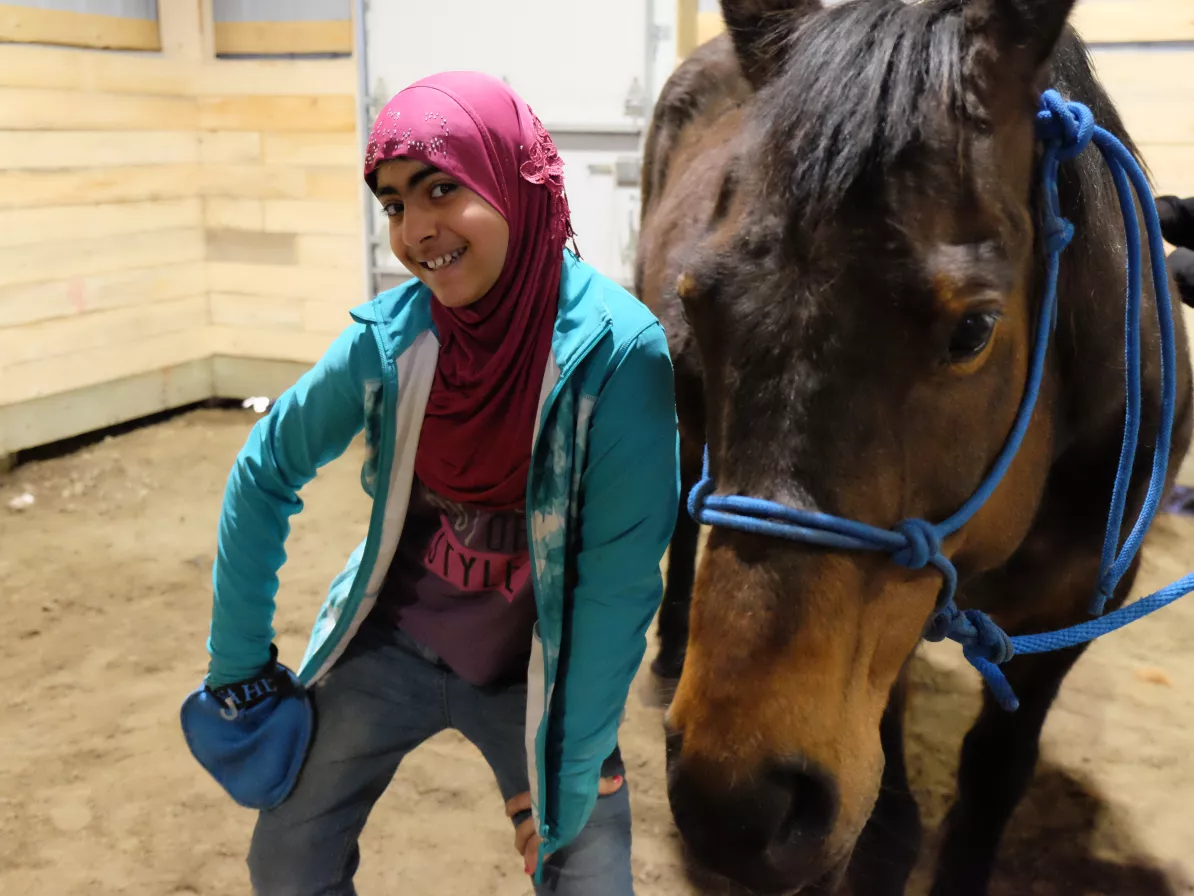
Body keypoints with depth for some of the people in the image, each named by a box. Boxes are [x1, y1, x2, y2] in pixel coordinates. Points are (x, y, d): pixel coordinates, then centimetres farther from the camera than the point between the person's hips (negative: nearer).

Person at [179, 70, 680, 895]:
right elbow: (266, 472, 0)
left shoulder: (616, 351, -25)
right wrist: (239, 662, 4)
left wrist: (571, 772, -14)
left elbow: (620, 584, -20)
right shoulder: (393, 334, -15)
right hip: (389, 646, 3)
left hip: (533, 674, -2)